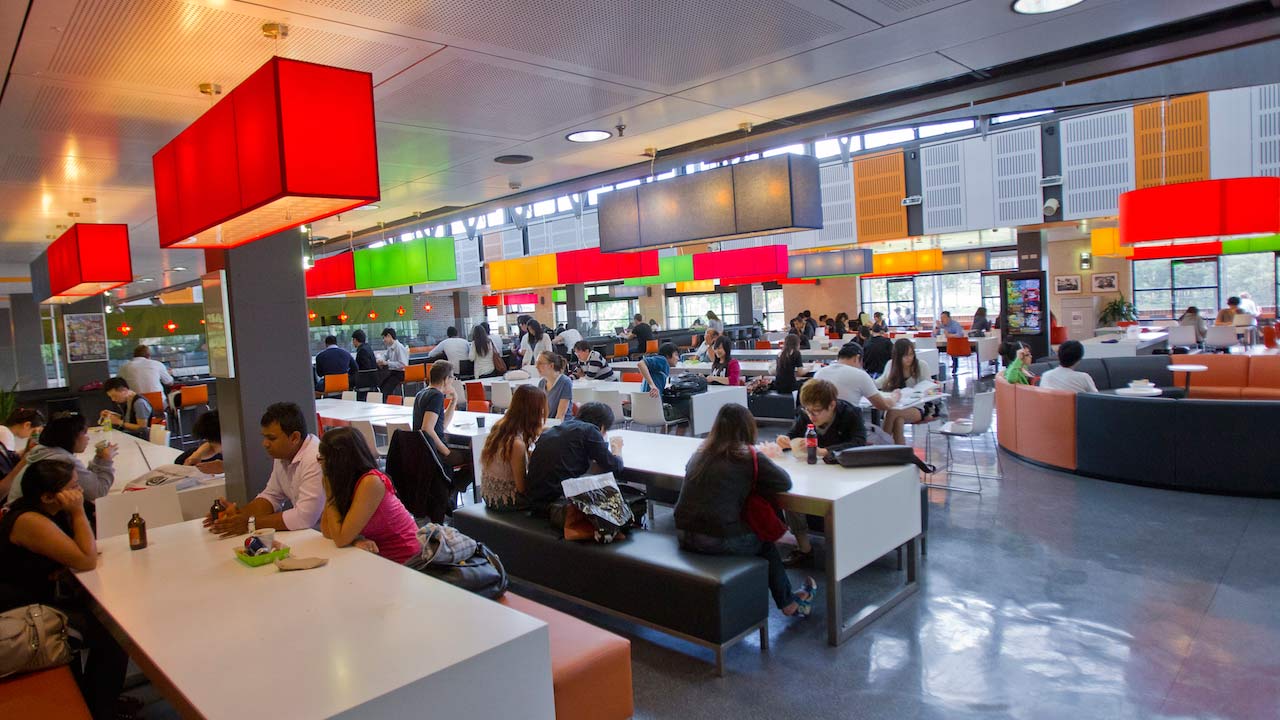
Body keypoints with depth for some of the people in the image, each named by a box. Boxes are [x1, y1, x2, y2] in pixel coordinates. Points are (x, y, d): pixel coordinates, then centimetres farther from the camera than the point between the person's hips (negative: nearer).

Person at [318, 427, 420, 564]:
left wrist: (329, 487, -15)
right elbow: (327, 532, 0)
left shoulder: (370, 482, -22)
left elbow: (341, 539, -20)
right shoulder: (344, 481, 0)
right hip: (381, 556, 6)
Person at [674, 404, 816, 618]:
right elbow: (785, 482, -4)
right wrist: (763, 462, 13)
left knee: (755, 535, 28)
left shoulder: (701, 452, 7)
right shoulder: (749, 456, -9)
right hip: (720, 541, -6)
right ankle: (789, 604, 42)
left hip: (684, 535, 6)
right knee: (765, 543, 25)